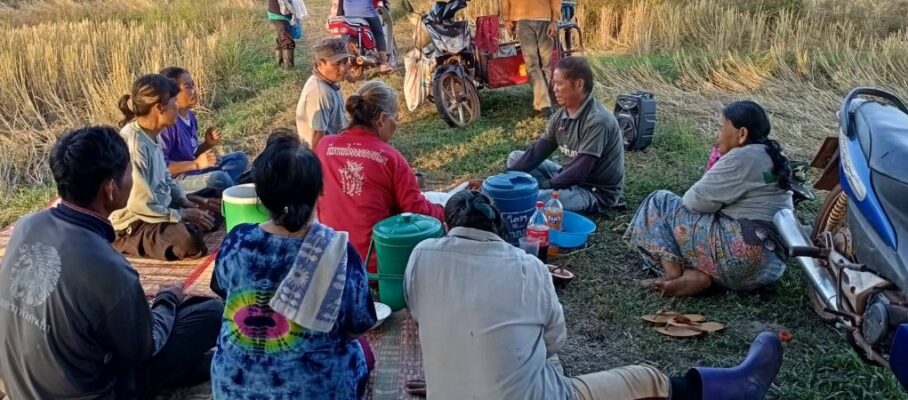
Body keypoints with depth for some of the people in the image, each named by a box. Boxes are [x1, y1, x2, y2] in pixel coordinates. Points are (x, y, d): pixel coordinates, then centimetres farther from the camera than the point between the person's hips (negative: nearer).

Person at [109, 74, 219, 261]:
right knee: (191, 242, -31)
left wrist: (185, 202, 3)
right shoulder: (133, 144, -27)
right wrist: (183, 214, -17)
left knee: (212, 213, 12)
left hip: (159, 208, 9)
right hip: (133, 225, -9)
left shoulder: (151, 136, 2)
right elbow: (140, 205, -27)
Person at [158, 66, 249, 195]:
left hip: (193, 171, 10)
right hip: (175, 180, -10)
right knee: (218, 177, -34)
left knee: (240, 158, 9)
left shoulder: (190, 117, 7)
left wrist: (208, 144, -1)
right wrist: (196, 164, -24)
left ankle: (219, 191, -14)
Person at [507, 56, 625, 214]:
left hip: (595, 191, -9)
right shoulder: (562, 115, 1)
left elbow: (581, 170, -27)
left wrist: (544, 187, -24)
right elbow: (537, 152, 2)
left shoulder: (597, 121, -24)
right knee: (515, 158, 8)